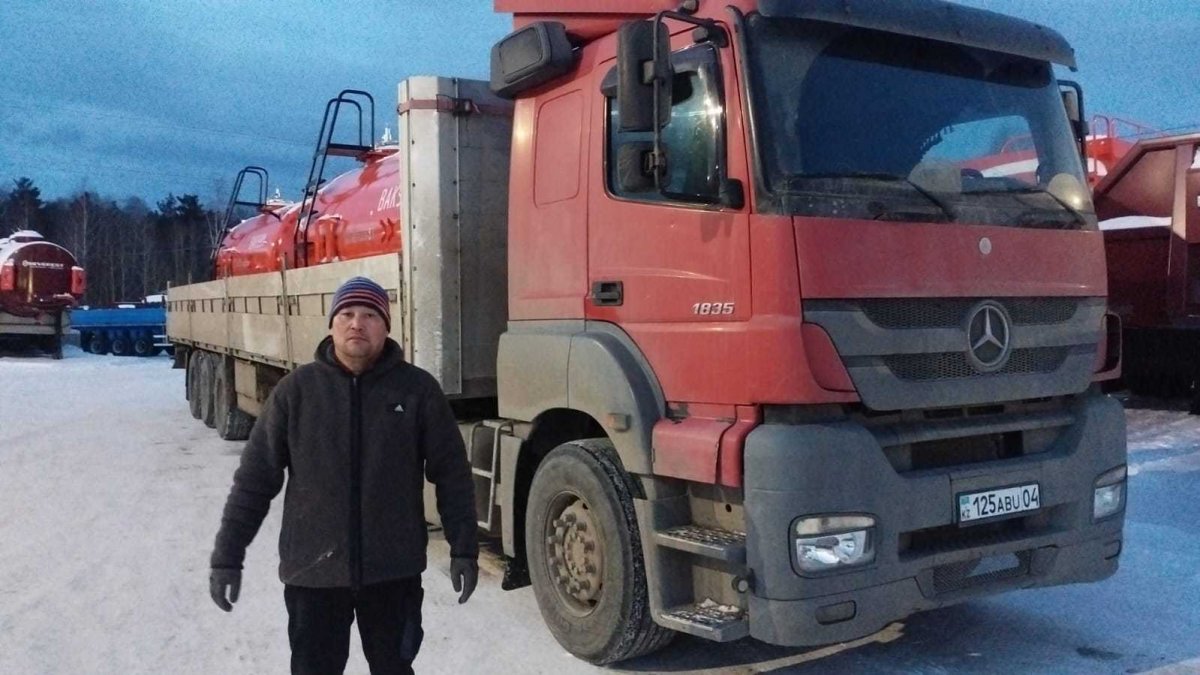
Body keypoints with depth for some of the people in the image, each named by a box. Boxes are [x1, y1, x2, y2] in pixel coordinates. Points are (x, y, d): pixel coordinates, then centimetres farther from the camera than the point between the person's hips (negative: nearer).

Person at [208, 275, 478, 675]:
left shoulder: (418, 388, -4)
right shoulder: (297, 389, -2)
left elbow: (451, 473, 0)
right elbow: (256, 476, 1)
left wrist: (464, 549, -2)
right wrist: (228, 556, 0)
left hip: (394, 569, 0)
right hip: (313, 570, 0)